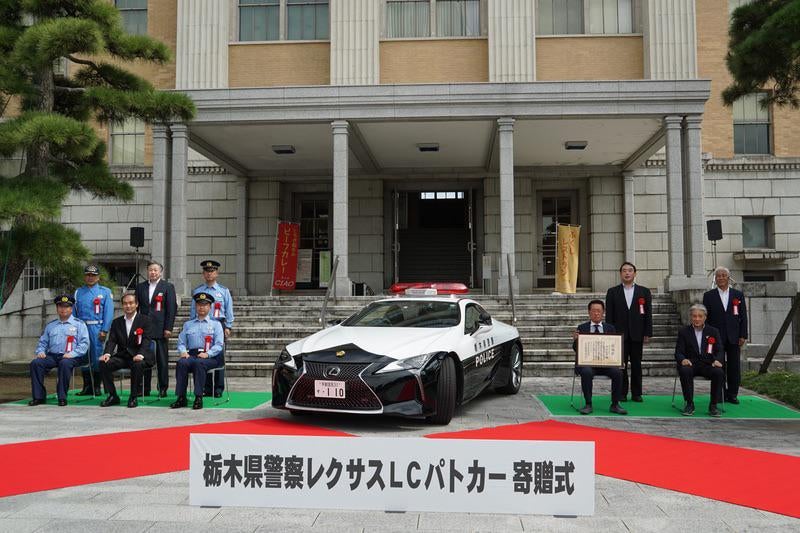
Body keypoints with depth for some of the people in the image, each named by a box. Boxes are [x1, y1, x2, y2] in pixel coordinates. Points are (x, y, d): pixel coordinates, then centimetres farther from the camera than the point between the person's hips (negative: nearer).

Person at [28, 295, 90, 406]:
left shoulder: (79, 324, 9)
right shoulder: (50, 325, 24)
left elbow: (84, 343, -1)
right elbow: (42, 342, 23)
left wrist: (72, 354, -16)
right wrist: (40, 352, 1)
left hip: (70, 357, -4)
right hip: (52, 355, 4)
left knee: (65, 363, -37)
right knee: (35, 363, -23)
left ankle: (62, 397, -30)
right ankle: (38, 396, -19)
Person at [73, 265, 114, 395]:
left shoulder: (105, 292, 4)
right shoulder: (78, 293, 14)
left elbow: (109, 312, -2)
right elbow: (73, 312, 13)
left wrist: (104, 331, -10)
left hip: (97, 328, -3)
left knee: (97, 356, -3)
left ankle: (97, 387, 6)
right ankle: (87, 387, 13)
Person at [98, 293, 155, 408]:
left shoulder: (145, 320, 1)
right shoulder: (116, 322, 14)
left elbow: (146, 340, -11)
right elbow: (112, 341, 5)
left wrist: (140, 354, -30)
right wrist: (107, 353, -17)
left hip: (138, 357, -4)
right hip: (122, 356, 4)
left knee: (137, 365, -36)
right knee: (104, 363, -21)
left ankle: (133, 397, -19)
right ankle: (113, 396, -8)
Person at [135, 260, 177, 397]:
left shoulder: (168, 287, 1)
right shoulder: (140, 287, 12)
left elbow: (172, 308, -3)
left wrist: (168, 328, -9)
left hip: (160, 329, -3)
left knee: (162, 360, 1)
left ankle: (163, 389, 9)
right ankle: (145, 389, 13)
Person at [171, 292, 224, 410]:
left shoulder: (216, 324, 14)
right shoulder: (188, 324, 25)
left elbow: (219, 344, 2)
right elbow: (181, 343, 17)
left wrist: (207, 354, -16)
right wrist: (183, 352, -6)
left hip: (210, 357, -3)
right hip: (191, 355, 3)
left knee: (198, 363, -36)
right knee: (181, 363, -30)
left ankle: (198, 398, -33)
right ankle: (181, 398, -28)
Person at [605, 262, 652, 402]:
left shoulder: (644, 292, 8)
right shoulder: (612, 292, 6)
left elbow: (648, 314, 5)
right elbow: (609, 315, 3)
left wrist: (647, 334, -2)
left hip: (637, 334, 1)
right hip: (619, 334, -1)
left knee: (636, 364, 5)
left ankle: (636, 393, 12)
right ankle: (622, 393, 7)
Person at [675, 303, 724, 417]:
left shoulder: (713, 331, 13)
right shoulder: (683, 331, 9)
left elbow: (719, 351, 6)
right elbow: (678, 352, 2)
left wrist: (717, 360, -18)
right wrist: (683, 359, -22)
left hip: (707, 364, 1)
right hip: (690, 364, -1)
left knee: (718, 372, -32)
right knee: (685, 371, -35)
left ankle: (713, 405, -16)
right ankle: (689, 404, -20)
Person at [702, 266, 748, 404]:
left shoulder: (738, 295, 8)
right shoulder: (709, 296, 4)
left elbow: (743, 316, 6)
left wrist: (743, 336, -1)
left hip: (733, 337, 1)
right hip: (716, 337, -1)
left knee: (734, 367, 4)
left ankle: (732, 394, 13)